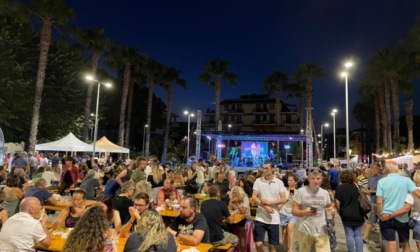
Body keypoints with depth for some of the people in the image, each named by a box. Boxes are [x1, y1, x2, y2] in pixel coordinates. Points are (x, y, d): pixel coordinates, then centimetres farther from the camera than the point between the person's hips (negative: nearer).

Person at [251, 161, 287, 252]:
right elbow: (254, 197, -5)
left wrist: (269, 202, -16)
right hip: (260, 217, 0)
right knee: (258, 244, -2)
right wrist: (265, 207, -17)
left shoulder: (279, 182, -1)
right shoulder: (258, 181, -1)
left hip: (274, 219, 0)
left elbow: (283, 199, -5)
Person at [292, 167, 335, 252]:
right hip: (305, 231, -2)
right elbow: (294, 211, -7)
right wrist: (305, 212, -27)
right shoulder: (301, 191, -7)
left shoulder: (325, 193, 3)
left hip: (321, 232, 2)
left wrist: (332, 210, -8)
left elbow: (329, 207, 16)